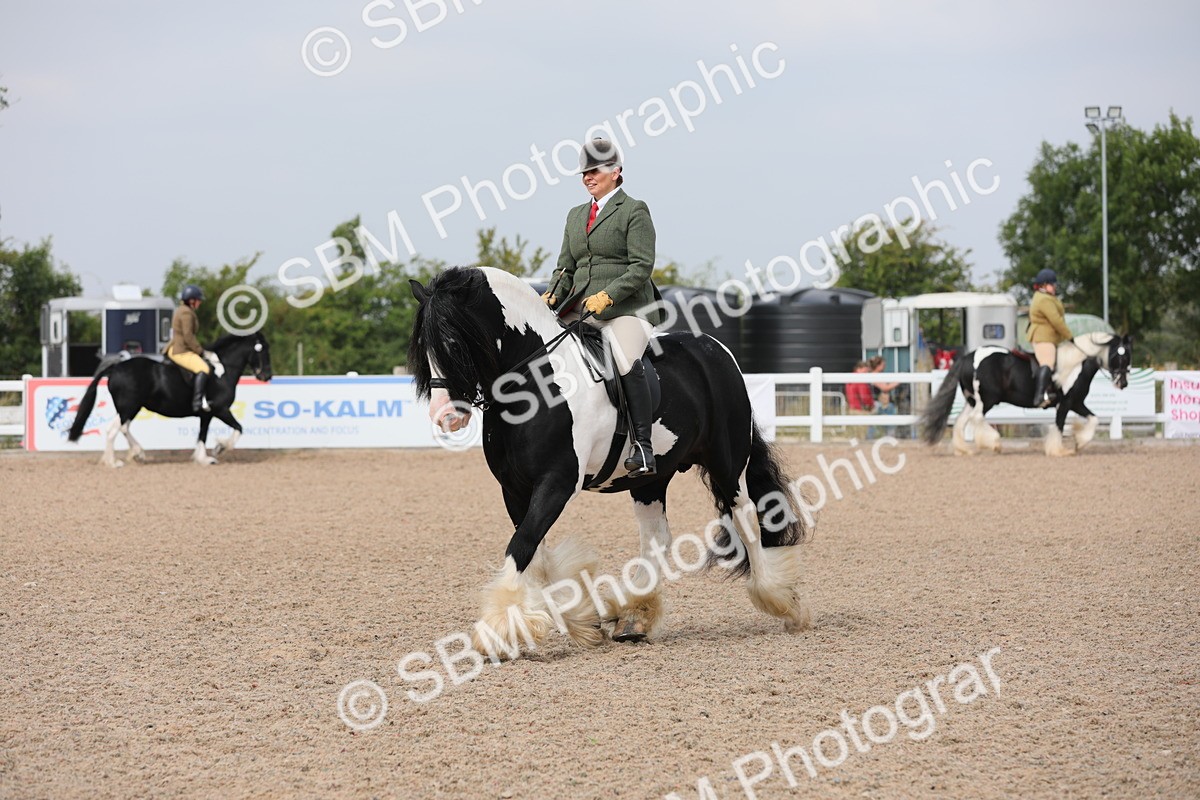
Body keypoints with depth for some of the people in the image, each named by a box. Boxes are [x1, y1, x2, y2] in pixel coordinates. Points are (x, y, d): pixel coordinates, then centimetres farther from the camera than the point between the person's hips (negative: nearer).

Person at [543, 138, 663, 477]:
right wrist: (552, 296, -1)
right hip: (581, 309, 7)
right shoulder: (576, 215, 22)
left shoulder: (634, 211, 0)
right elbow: (566, 267, 20)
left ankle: (643, 448, -29)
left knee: (626, 361, -30)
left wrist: (607, 296, -20)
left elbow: (642, 266, -9)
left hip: (627, 308, -7)